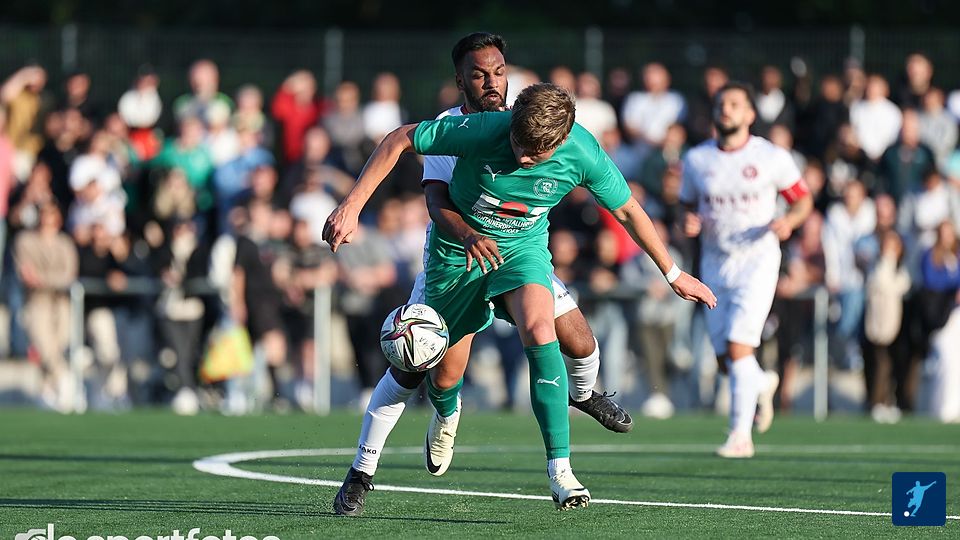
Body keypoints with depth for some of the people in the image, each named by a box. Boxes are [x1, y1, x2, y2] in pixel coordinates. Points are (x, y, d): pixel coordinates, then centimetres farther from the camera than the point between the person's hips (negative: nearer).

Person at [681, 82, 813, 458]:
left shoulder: (772, 158, -5)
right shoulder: (696, 160, 3)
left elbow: (803, 199, 6)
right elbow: (689, 206, 15)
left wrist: (789, 221, -15)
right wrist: (689, 224, -8)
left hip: (757, 260, -4)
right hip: (715, 264, 4)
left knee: (739, 347, -17)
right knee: (724, 360, 6)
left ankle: (741, 435, -11)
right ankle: (761, 384, 40)